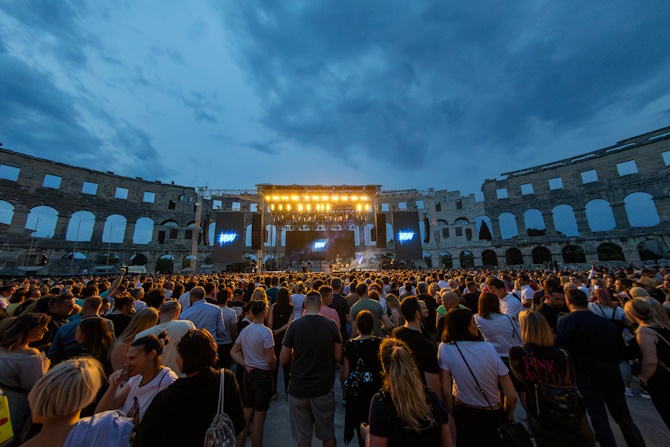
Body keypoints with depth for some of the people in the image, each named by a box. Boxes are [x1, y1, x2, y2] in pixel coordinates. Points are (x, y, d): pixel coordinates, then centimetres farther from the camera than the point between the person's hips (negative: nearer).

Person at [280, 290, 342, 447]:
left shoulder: (294, 325, -14)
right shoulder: (331, 325, -12)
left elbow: (283, 360, -7)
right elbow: (338, 357, -4)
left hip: (298, 389, 0)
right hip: (323, 388, 1)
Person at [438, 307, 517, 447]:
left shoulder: (444, 349, -21)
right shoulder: (488, 348, -19)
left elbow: (446, 392, -19)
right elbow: (512, 396, -13)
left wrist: (450, 417, -2)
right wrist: (509, 415, 7)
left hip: (464, 416, 0)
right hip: (494, 416, 0)